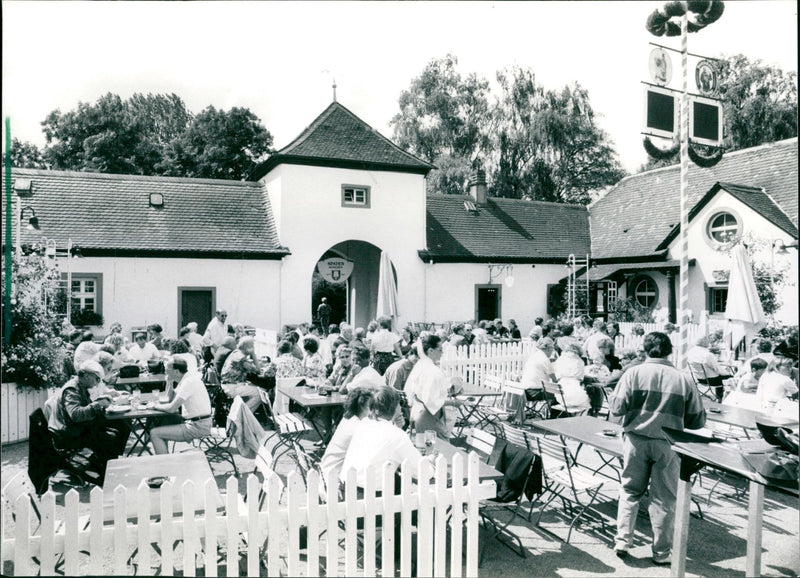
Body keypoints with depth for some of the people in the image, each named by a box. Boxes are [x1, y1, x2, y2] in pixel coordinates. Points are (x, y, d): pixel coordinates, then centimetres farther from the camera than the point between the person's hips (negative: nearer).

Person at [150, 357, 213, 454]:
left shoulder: (188, 382, -20)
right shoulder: (186, 378, 10)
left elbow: (171, 409, -20)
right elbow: (171, 398, 20)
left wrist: (156, 405, -2)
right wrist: (169, 382, 5)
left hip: (198, 427, -10)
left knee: (155, 433, -6)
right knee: (161, 425, 23)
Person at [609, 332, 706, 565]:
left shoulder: (633, 373, -6)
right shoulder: (683, 379, -4)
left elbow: (617, 408, -8)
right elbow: (698, 420, 2)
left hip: (636, 439, 0)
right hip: (668, 444, 0)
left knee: (630, 491, 16)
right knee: (664, 498, 11)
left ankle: (623, 541, 16)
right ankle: (661, 552, 21)